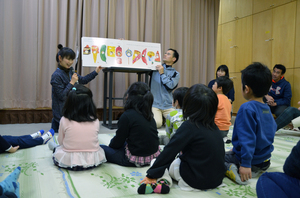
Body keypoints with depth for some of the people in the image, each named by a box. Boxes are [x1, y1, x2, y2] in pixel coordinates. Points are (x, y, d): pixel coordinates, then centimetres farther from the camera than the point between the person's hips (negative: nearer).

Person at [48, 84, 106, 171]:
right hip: (93, 161, 1)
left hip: (69, 162, -1)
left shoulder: (64, 120, -10)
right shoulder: (95, 121, -7)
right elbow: (92, 141, 5)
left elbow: (60, 141, 2)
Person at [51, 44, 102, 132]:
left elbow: (83, 80, 17)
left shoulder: (70, 71, 5)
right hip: (62, 112, -8)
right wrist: (72, 83, -23)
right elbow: (62, 96, -22)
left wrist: (96, 72, 13)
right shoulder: (56, 76, -20)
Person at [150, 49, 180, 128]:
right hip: (154, 104, -1)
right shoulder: (155, 68, 9)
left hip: (168, 106, 2)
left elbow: (170, 86, -7)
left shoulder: (175, 73, 9)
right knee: (156, 123, -23)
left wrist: (162, 74, -7)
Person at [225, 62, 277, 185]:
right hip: (265, 160, 8)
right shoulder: (267, 108, 3)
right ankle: (254, 170, 8)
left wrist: (246, 164, -25)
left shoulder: (247, 108, -22)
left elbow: (248, 138, -26)